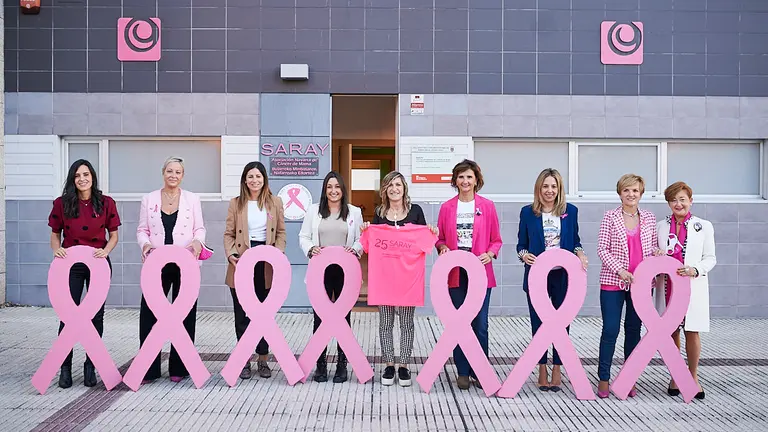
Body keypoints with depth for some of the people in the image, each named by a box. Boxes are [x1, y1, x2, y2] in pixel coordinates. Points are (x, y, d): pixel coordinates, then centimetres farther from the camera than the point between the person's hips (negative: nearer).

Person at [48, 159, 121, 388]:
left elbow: (113, 234, 5)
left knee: (96, 316, 7)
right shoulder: (62, 204, 0)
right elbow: (55, 234, 7)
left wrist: (106, 250, -14)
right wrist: (56, 249, -13)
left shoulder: (106, 203, 0)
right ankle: (65, 367, 14)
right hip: (71, 265, 0)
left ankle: (90, 366, 20)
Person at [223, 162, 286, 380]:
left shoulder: (275, 202, 5)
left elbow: (281, 232, 6)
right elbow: (229, 233, 4)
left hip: (266, 265, 0)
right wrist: (230, 254, -12)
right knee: (242, 313, 4)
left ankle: (263, 360, 20)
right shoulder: (236, 203, 5)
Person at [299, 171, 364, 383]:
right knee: (320, 316, 1)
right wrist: (311, 249, -12)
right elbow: (304, 237, 8)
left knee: (343, 316, 7)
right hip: (321, 270, 0)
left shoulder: (354, 212, 7)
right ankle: (320, 364, 13)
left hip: (345, 270, 0)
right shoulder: (313, 210, 8)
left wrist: (354, 249, -13)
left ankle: (342, 364, 17)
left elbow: (362, 239, 7)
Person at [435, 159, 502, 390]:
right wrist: (442, 247, -10)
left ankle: (479, 371, 14)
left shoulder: (487, 206, 3)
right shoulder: (447, 207, 6)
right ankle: (463, 372, 18)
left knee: (480, 324, 0)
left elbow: (496, 240, 6)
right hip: (455, 273, 1)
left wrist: (490, 254, -13)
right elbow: (439, 238, 11)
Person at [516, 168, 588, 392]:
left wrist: (580, 255, -9)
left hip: (563, 276, 1)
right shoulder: (528, 212, 1)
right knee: (539, 322, 6)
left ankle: (557, 368, 19)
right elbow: (521, 245, 5)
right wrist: (524, 255, -16)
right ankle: (542, 368, 19)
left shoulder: (570, 211, 4)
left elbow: (575, 241, 11)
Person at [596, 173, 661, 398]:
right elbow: (602, 248, -5)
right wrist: (620, 270, -15)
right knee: (610, 330, -3)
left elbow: (652, 246, 15)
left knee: (634, 329, 11)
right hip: (613, 281, -3)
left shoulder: (649, 218, 7)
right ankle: (603, 379, 8)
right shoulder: (610, 217, -2)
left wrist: (656, 252, -8)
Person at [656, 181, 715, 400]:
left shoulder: (703, 226, 2)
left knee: (692, 332, 0)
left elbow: (710, 258, 3)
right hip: (668, 286, 2)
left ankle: (693, 377, 16)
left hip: (693, 287, -2)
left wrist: (695, 270, -14)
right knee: (672, 332, 7)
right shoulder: (660, 226, 8)